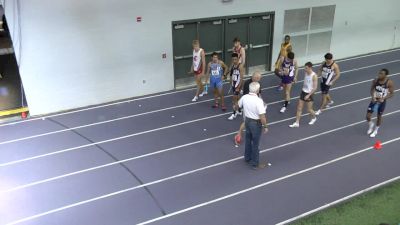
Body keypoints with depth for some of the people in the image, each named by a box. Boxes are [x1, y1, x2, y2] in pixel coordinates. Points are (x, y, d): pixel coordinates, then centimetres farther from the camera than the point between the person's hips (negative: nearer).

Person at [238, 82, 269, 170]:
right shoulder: (258, 101, -29)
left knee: (248, 140, 24)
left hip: (247, 120, 6)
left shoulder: (244, 97, -10)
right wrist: (265, 126, -15)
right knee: (255, 144, 7)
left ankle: (247, 158, 41)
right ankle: (255, 163, 21)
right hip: (256, 123, -6)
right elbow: (262, 116, -29)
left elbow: (239, 105, 12)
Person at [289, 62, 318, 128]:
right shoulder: (305, 72, -2)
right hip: (303, 92, 6)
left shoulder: (314, 76, -22)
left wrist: (308, 95, -24)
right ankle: (297, 123, 13)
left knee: (309, 109, 8)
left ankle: (314, 118, 39)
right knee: (299, 108, 6)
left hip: (309, 94, -6)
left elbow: (315, 88, -21)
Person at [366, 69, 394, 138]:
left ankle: (375, 131, 39)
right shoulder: (375, 80, -11)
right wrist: (373, 96, -15)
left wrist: (383, 98, -25)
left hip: (382, 102, -2)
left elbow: (392, 94, -11)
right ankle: (371, 125, 35)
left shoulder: (389, 83, -19)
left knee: (379, 116, 15)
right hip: (374, 100, 2)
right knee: (368, 116, 0)